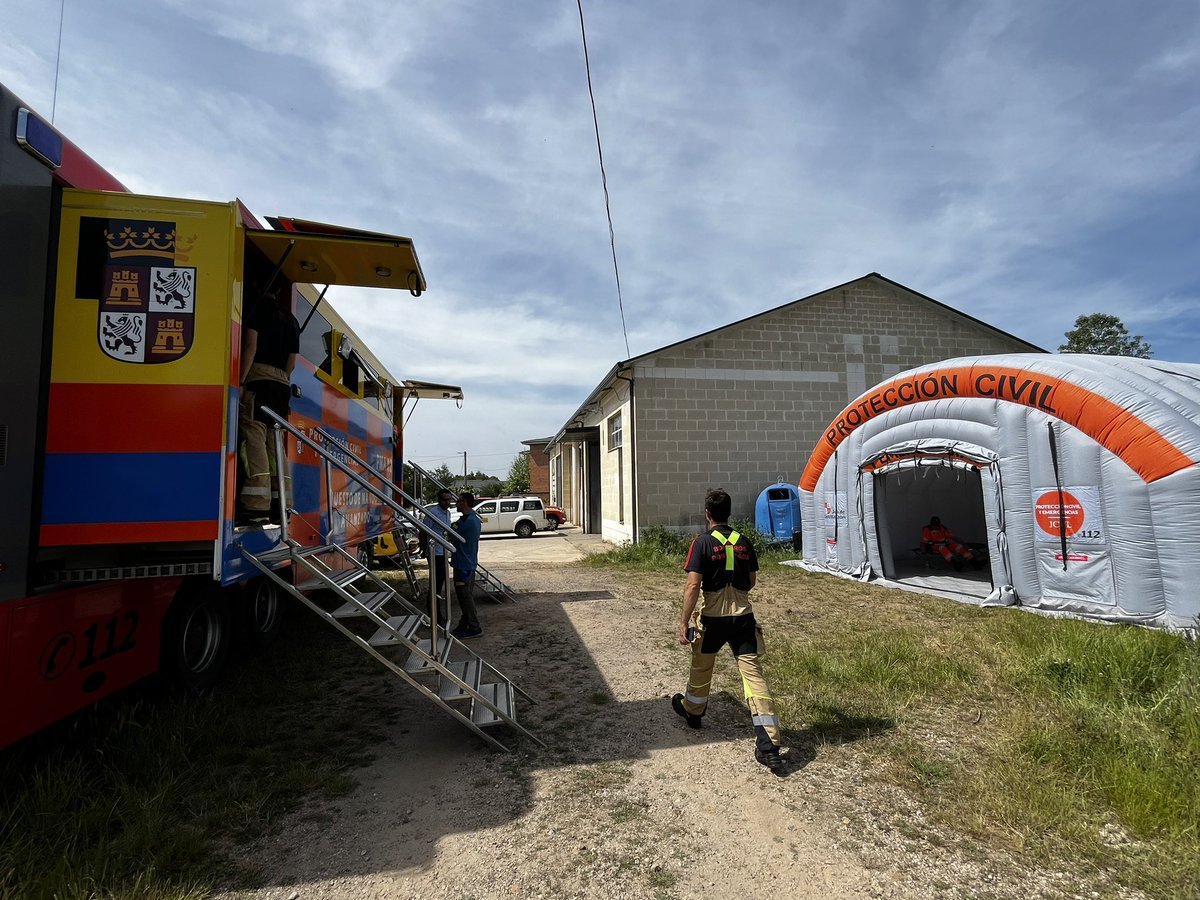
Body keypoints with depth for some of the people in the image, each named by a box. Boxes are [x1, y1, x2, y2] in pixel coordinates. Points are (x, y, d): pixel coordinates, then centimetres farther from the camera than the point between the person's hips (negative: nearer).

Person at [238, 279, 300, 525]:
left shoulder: (258, 306, 2)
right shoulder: (290, 318, 23)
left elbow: (251, 345, -9)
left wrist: (240, 381, -11)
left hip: (259, 378, -7)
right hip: (282, 383, 7)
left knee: (254, 439, -11)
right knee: (274, 443, 8)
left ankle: (257, 507, -18)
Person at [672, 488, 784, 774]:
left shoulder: (703, 542, -10)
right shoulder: (743, 542, 4)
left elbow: (693, 585, -16)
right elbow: (752, 582, 14)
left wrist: (684, 622, -13)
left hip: (712, 618, -3)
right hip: (743, 617, 3)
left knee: (701, 667, 21)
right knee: (753, 673, -1)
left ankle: (692, 710, 45)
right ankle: (769, 746, -5)